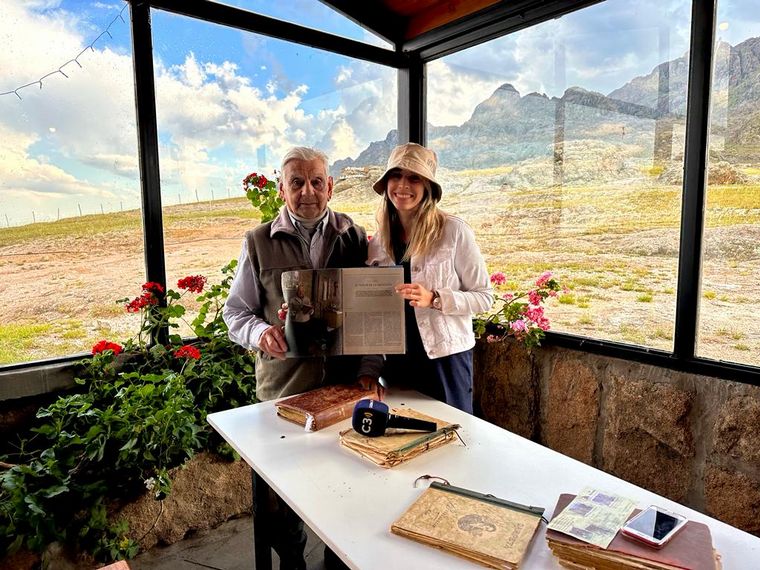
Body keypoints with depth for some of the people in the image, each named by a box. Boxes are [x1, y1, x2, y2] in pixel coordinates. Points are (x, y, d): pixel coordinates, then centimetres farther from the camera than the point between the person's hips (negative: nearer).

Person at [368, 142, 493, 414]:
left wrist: (434, 299, -22)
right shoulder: (378, 241, 4)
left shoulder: (454, 231, -10)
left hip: (444, 358, -4)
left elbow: (483, 297, -8)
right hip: (395, 361, 4)